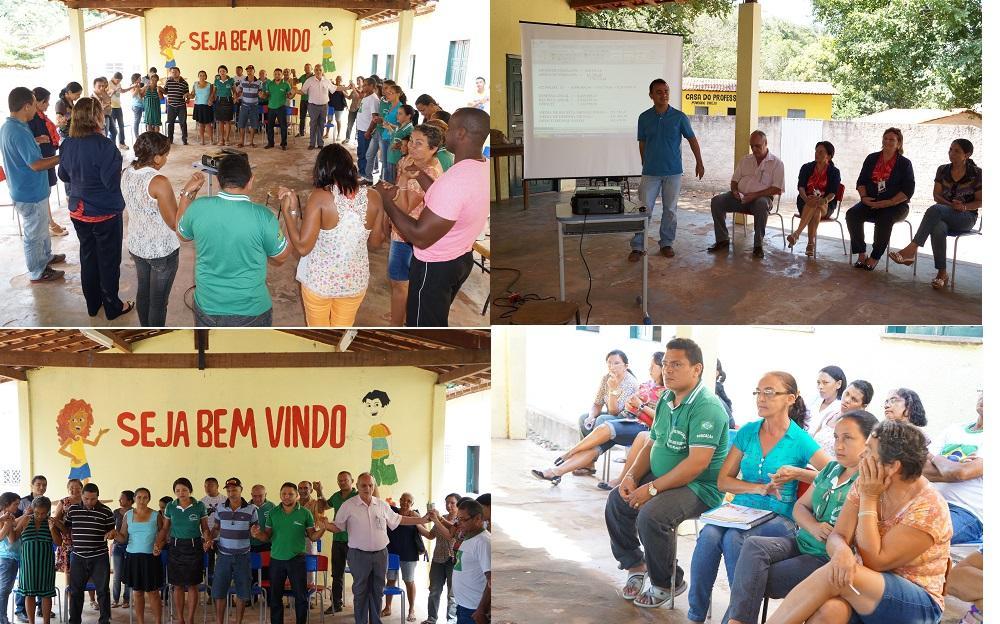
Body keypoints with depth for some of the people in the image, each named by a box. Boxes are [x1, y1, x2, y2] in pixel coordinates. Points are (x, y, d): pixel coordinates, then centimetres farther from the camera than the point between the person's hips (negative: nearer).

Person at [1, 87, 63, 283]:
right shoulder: (19, 132, -29)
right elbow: (35, 164, -29)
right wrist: (61, 158, -20)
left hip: (25, 189, 10)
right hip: (31, 193, -10)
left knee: (41, 228, 28)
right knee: (34, 234, 7)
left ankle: (46, 257, 46)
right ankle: (37, 273, 22)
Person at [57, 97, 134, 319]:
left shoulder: (67, 145, -5)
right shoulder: (104, 146, -25)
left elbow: (64, 176, 8)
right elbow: (112, 182, -23)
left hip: (78, 211, 6)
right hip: (105, 213, -6)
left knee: (88, 257, 20)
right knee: (109, 260, 11)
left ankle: (93, 304, 34)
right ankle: (112, 307, 24)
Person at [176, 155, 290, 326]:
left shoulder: (198, 208, -14)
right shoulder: (262, 216, -22)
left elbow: (182, 234, 10)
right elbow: (281, 257, -5)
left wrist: (187, 193, 18)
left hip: (207, 305, 3)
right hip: (250, 310, -3)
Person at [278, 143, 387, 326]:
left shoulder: (320, 197, -21)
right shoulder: (373, 198, -11)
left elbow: (302, 246, -21)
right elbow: (376, 242, 0)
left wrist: (288, 211, -12)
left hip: (318, 280, -3)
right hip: (355, 281, 3)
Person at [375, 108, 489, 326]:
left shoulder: (455, 178, -34)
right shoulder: (484, 169, -4)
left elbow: (420, 237, -31)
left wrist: (386, 200, -20)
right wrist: (420, 175, 13)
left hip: (434, 266, -9)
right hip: (463, 258, 9)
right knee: (437, 320, 28)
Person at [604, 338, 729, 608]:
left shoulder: (706, 407, -21)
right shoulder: (666, 400, 9)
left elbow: (697, 463, -28)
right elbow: (651, 444, 17)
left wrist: (652, 488, -25)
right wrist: (632, 476, -2)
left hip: (699, 488, -9)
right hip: (663, 479, 9)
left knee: (651, 515, -29)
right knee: (616, 501, -1)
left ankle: (667, 583, -6)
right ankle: (634, 565, 17)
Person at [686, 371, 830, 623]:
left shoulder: (801, 440, -2)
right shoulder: (747, 432, 9)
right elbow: (723, 480, 8)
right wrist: (760, 488, -8)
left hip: (779, 517, -3)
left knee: (734, 538, -34)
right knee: (709, 534, -29)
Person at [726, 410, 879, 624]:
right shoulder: (831, 468, 13)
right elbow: (800, 506, 17)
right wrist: (814, 527, -4)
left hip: (828, 559, -7)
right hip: (801, 542, 7)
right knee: (753, 545, -20)